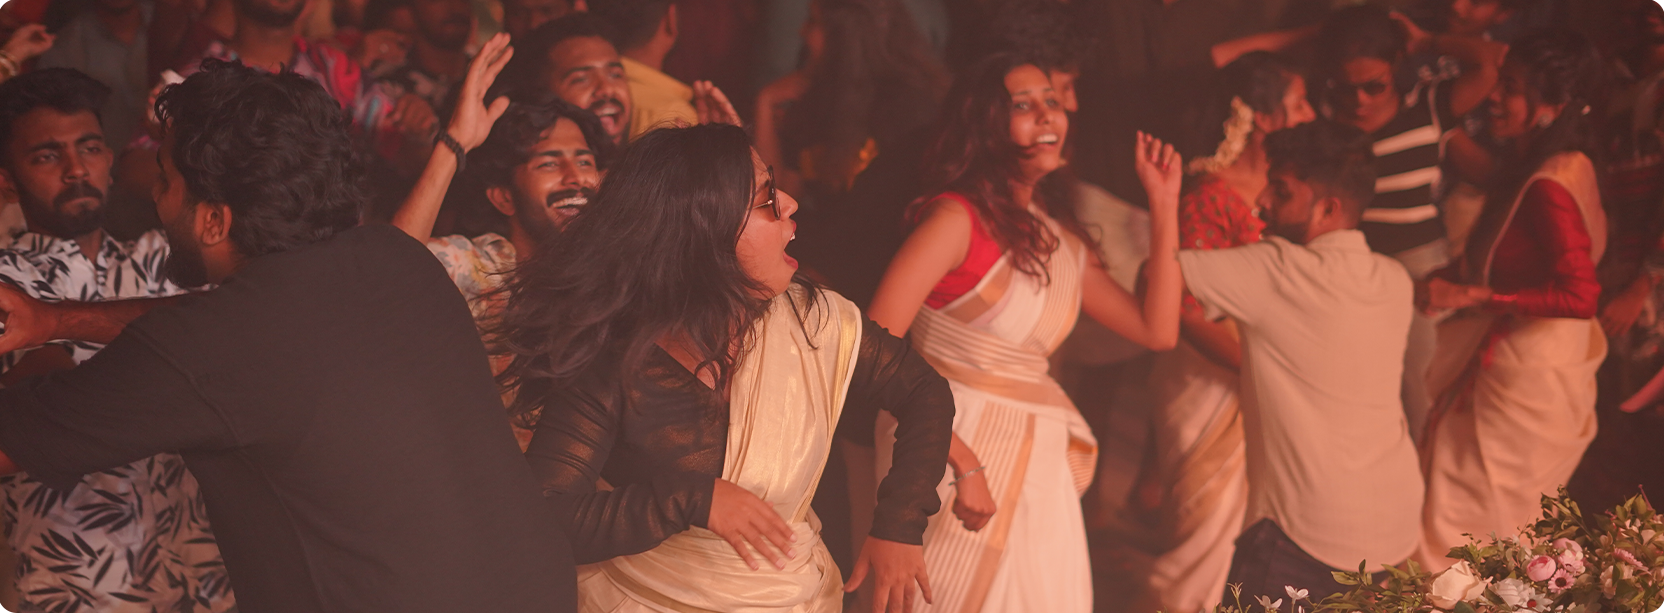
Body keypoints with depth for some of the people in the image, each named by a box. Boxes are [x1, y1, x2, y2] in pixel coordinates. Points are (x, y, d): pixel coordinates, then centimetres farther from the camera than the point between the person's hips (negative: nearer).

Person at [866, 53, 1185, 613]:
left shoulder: (1063, 239, 12)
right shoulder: (958, 216, -12)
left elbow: (1158, 331, 10)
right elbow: (877, 344, -21)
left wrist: (1164, 204, 10)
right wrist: (963, 461, -23)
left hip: (1038, 463, 7)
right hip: (955, 447, -7)